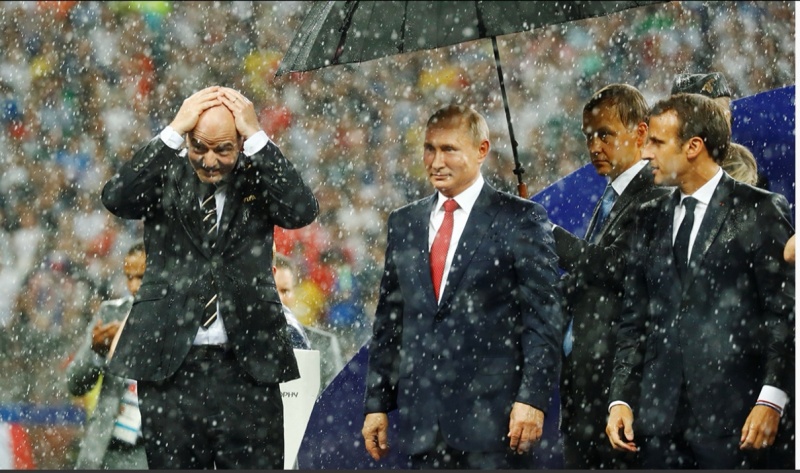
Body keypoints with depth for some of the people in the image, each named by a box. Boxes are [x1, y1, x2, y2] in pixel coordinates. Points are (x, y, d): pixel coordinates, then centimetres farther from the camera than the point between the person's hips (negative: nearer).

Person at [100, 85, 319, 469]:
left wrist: (256, 137, -14)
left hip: (247, 368, 0)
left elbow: (303, 211, -13)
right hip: (170, 365, 0)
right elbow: (116, 199, -14)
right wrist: (173, 132, -16)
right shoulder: (164, 175, 4)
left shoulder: (258, 178, 5)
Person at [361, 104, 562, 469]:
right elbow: (388, 320, 17)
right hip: (422, 422, 5)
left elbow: (543, 319, -5)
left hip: (493, 415, -5)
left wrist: (532, 399, -13)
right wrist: (377, 404, 12)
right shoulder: (404, 223, 16)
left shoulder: (519, 219, 0)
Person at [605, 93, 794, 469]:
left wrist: (771, 399, -14)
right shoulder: (652, 219, 18)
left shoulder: (760, 212, 1)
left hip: (730, 412, -5)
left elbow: (784, 311, -5)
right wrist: (620, 398, 6)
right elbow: (634, 320, 17)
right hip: (660, 415, 5)